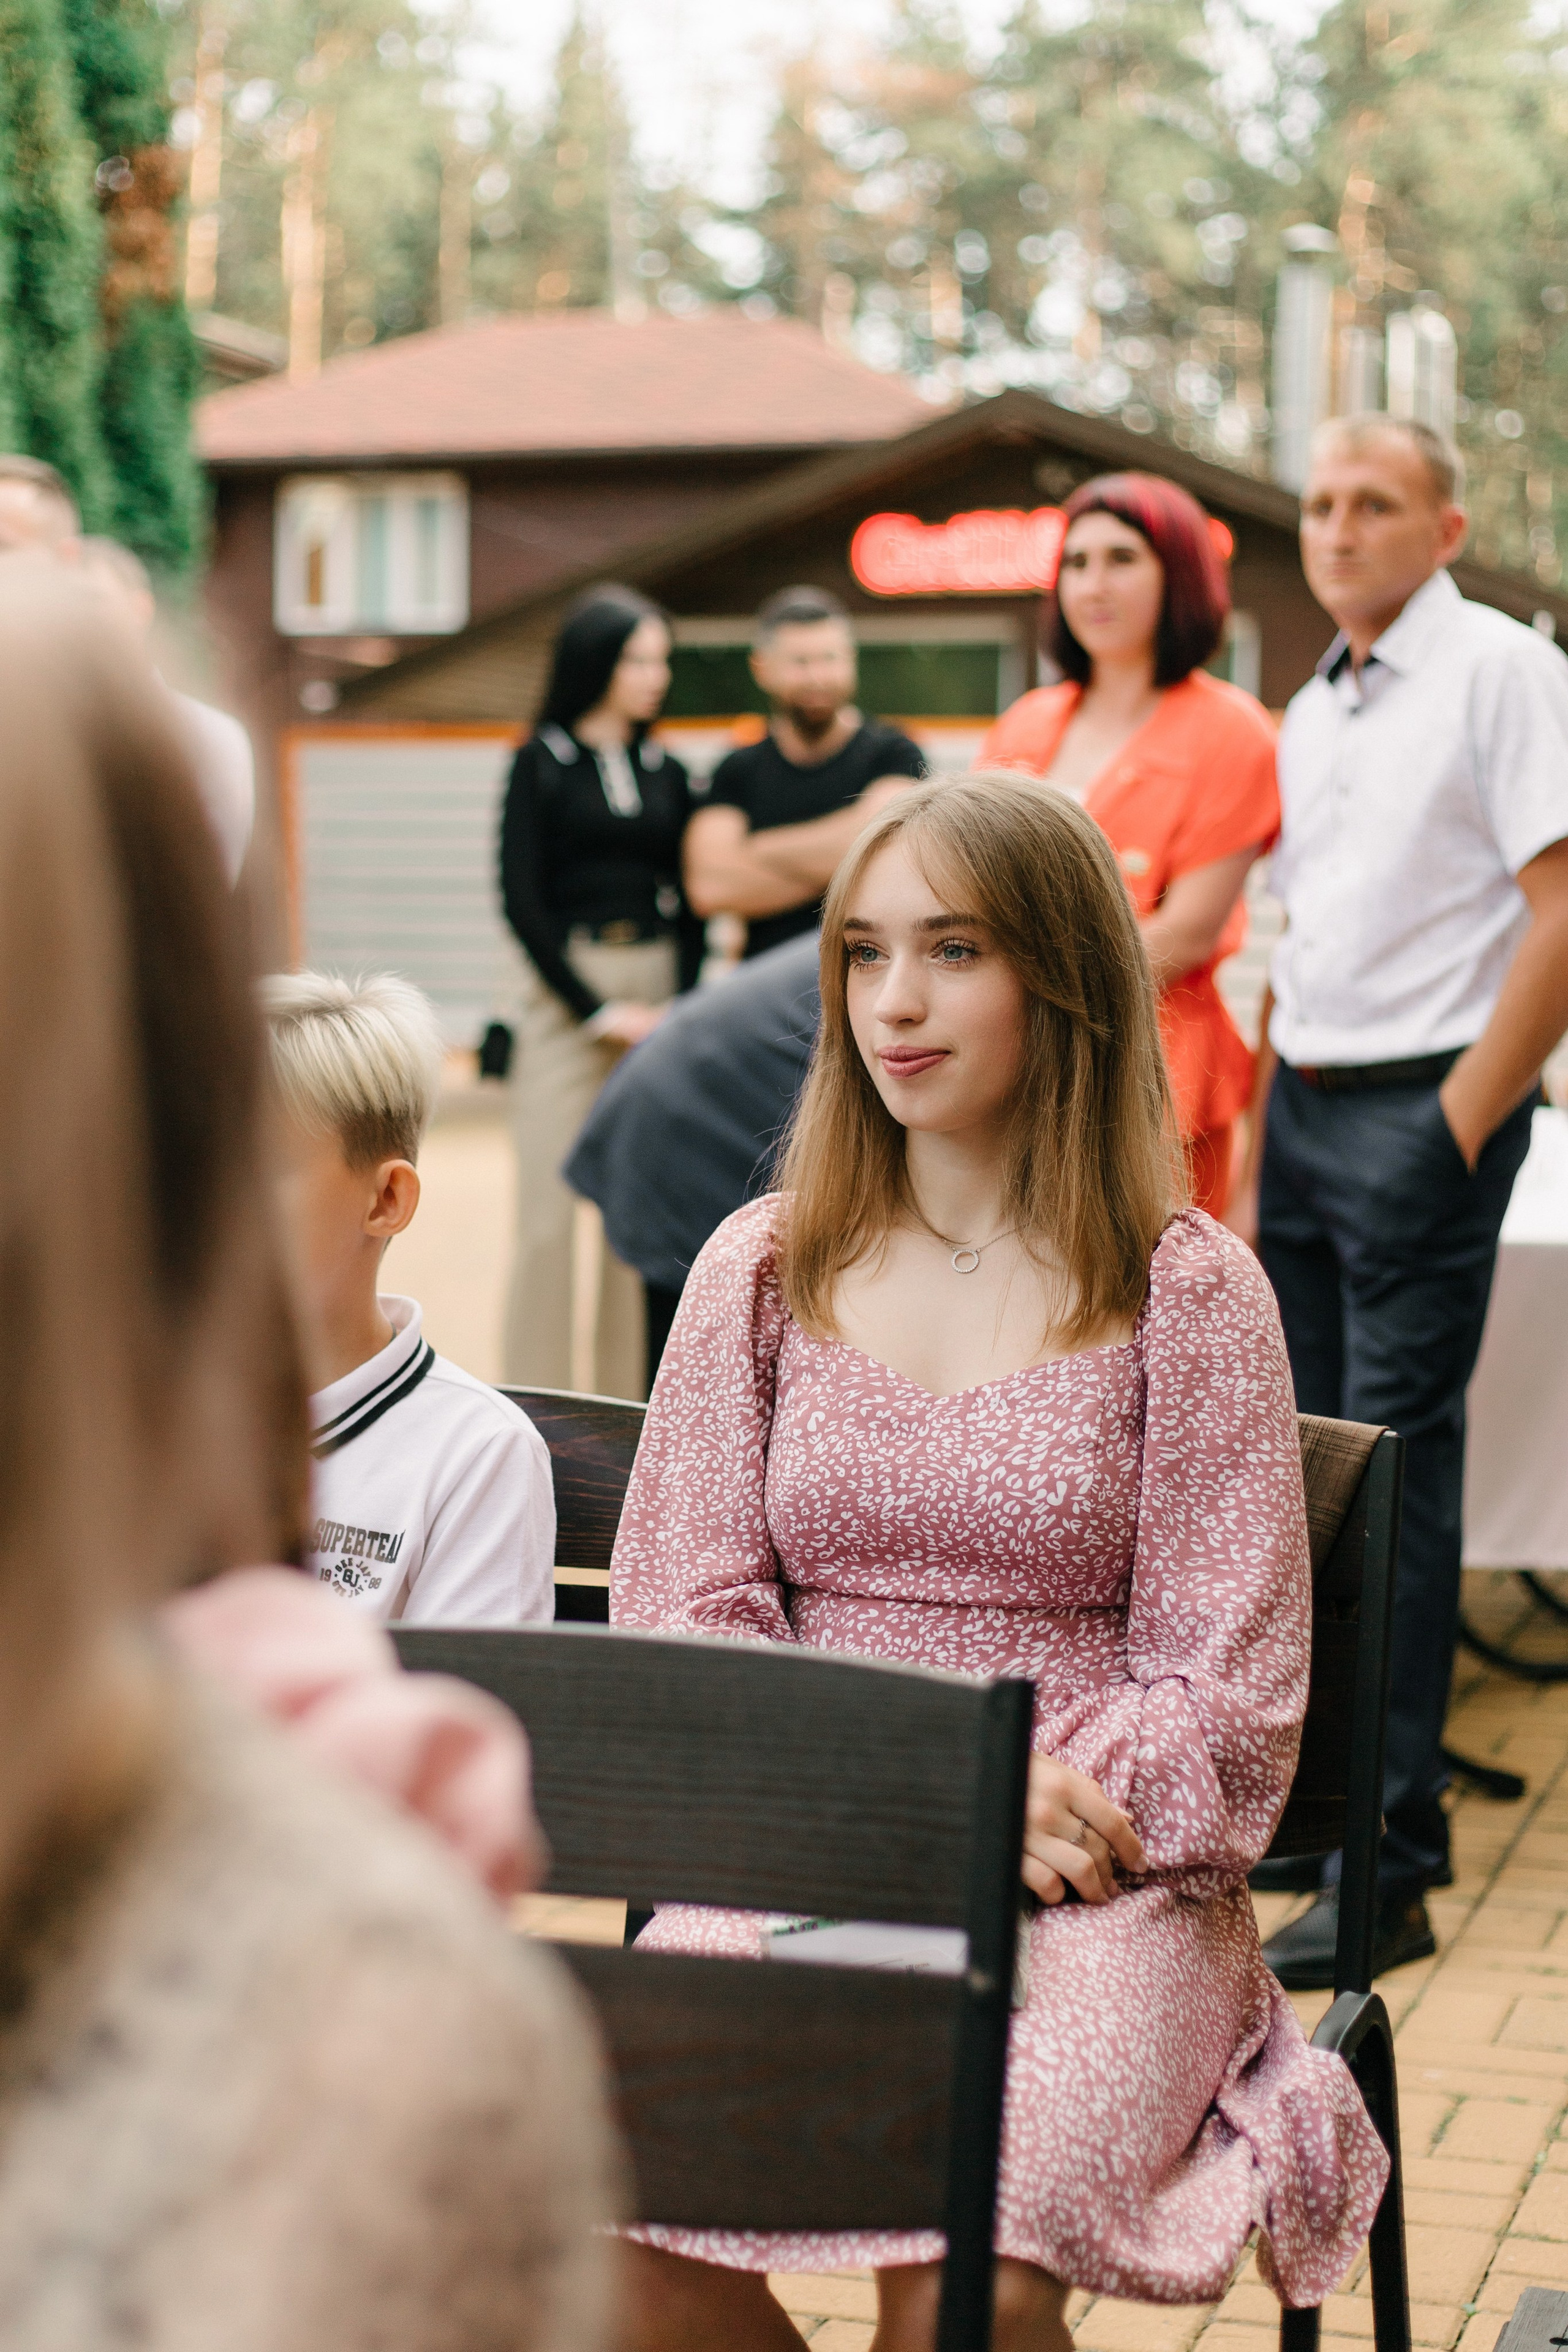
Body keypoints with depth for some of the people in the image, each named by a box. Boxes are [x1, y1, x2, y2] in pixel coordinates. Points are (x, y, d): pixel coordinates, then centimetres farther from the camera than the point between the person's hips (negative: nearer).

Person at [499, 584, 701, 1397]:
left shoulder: (666, 772, 12)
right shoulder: (542, 764, 1)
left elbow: (689, 901, 10)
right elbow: (522, 899, -4)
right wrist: (598, 1010, -9)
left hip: (659, 995, 4)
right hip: (568, 992, -3)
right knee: (549, 1210, -5)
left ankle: (630, 1399, 11)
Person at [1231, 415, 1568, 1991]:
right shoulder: (1311, 711, 18)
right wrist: (1260, 1143, 15)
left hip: (1422, 1108, -7)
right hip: (1303, 1106, 8)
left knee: (1396, 1467, -8)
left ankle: (1386, 1867, -4)